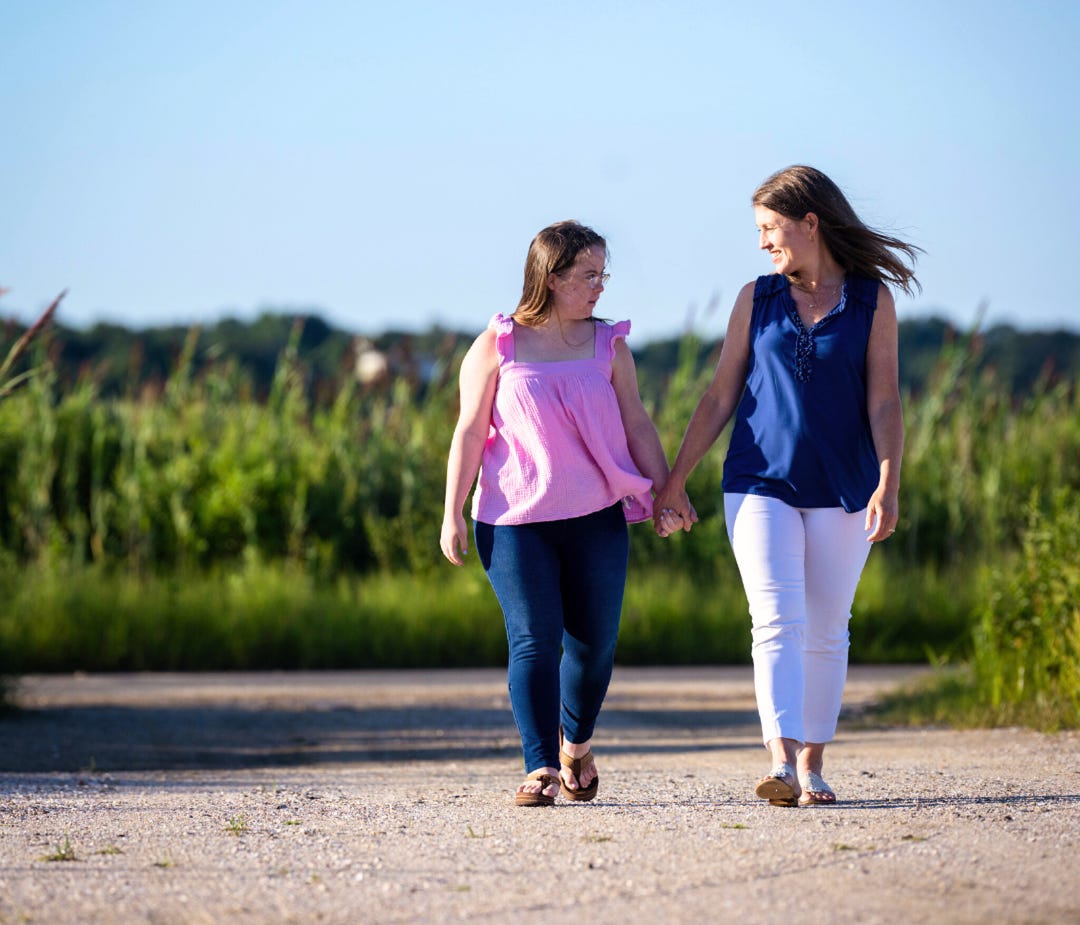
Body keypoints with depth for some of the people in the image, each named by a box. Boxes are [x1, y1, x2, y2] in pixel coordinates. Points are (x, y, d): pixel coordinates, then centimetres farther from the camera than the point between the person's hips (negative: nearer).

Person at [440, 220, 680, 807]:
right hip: (514, 521, -3)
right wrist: (452, 514, -2)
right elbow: (470, 432, 1)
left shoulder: (608, 346, 9)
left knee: (594, 641, 7)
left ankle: (577, 742, 32)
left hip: (596, 517, 3)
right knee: (533, 642, -10)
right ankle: (540, 768, -9)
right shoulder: (497, 346, 1)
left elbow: (637, 425, 11)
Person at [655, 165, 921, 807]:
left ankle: (813, 767, 13)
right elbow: (721, 397, 11)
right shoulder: (757, 301, 8)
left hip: (841, 488, 0)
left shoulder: (872, 301, 3)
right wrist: (676, 478, 10)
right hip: (761, 483, 0)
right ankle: (783, 764, -24)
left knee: (827, 630, 4)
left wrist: (888, 485, -14)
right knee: (778, 622, -13)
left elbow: (884, 402, -2)